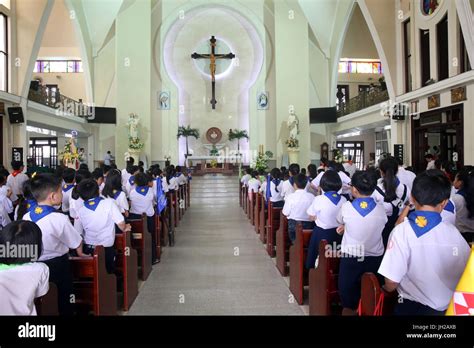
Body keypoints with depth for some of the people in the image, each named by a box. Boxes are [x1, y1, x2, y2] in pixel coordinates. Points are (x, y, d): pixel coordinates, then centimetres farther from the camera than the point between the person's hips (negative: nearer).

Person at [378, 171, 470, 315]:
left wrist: (385, 288, 5)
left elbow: (391, 284, -17)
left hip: (412, 308, -3)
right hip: (450, 307, 4)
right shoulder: (454, 233, -10)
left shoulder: (402, 231, -20)